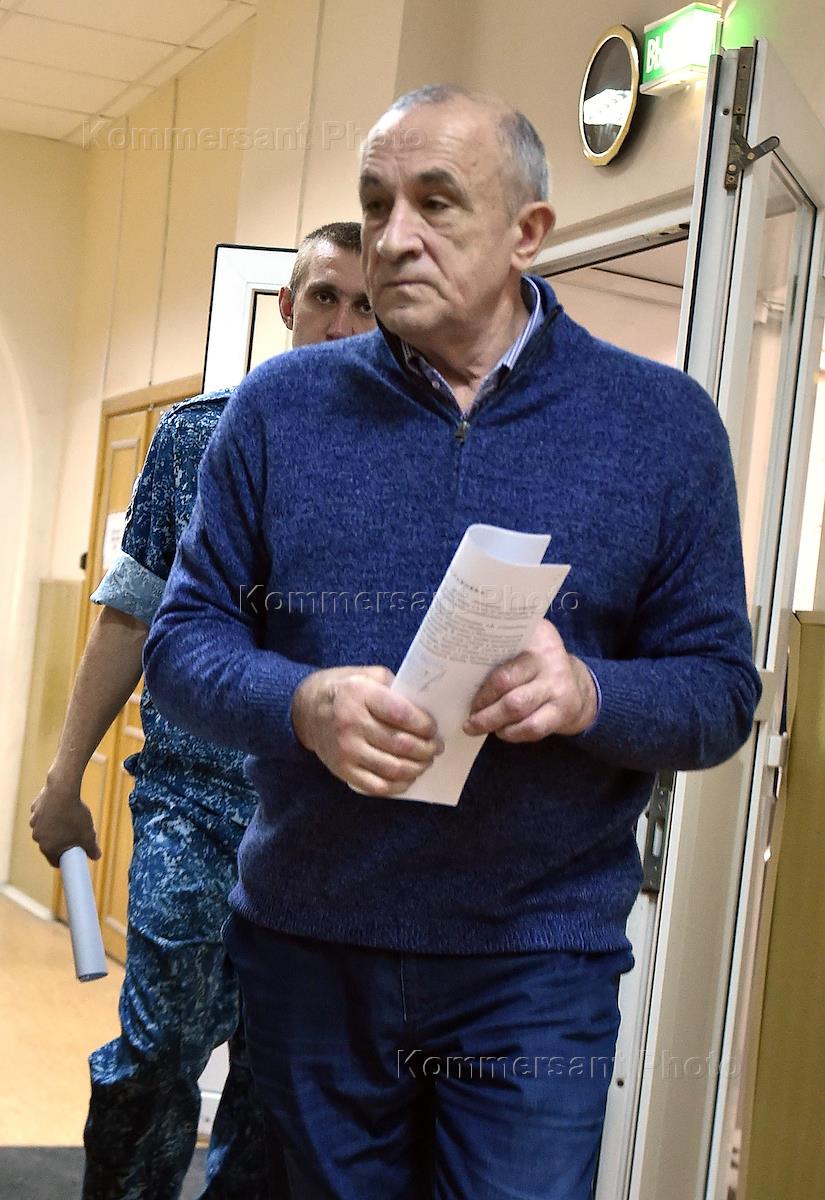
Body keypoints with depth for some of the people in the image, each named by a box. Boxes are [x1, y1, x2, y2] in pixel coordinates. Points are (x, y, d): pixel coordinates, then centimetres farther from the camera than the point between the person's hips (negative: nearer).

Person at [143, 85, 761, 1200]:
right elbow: (185, 638, 1)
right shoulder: (282, 406, 2)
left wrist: (591, 695, -22)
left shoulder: (664, 423, -1)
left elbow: (721, 689, 0)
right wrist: (303, 704, -20)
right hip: (303, 944, 2)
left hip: (536, 969, -1)